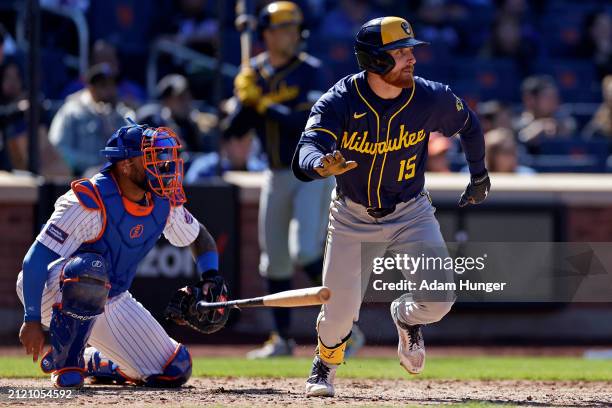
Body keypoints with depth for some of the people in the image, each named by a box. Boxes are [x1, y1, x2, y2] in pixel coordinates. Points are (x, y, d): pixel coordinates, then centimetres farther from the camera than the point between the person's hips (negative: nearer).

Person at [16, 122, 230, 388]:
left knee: (174, 372, -1)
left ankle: (93, 363, 23)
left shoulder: (164, 202, -7)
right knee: (91, 269, -42)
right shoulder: (91, 200, -28)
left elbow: (199, 238, 13)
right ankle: (65, 363, -23)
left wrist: (211, 279, -6)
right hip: (50, 293, -7)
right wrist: (32, 320, -27)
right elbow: (35, 259, -27)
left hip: (112, 302, 7)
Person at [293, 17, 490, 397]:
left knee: (439, 296, -18)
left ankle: (407, 317, 22)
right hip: (352, 218, -1)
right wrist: (322, 164, -60)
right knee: (340, 309, -4)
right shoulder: (339, 102, -22)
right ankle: (325, 365, 33)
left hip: (410, 212, 1)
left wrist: (479, 174, 13)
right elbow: (308, 151, -37)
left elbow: (469, 125, 6)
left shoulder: (431, 98, -16)